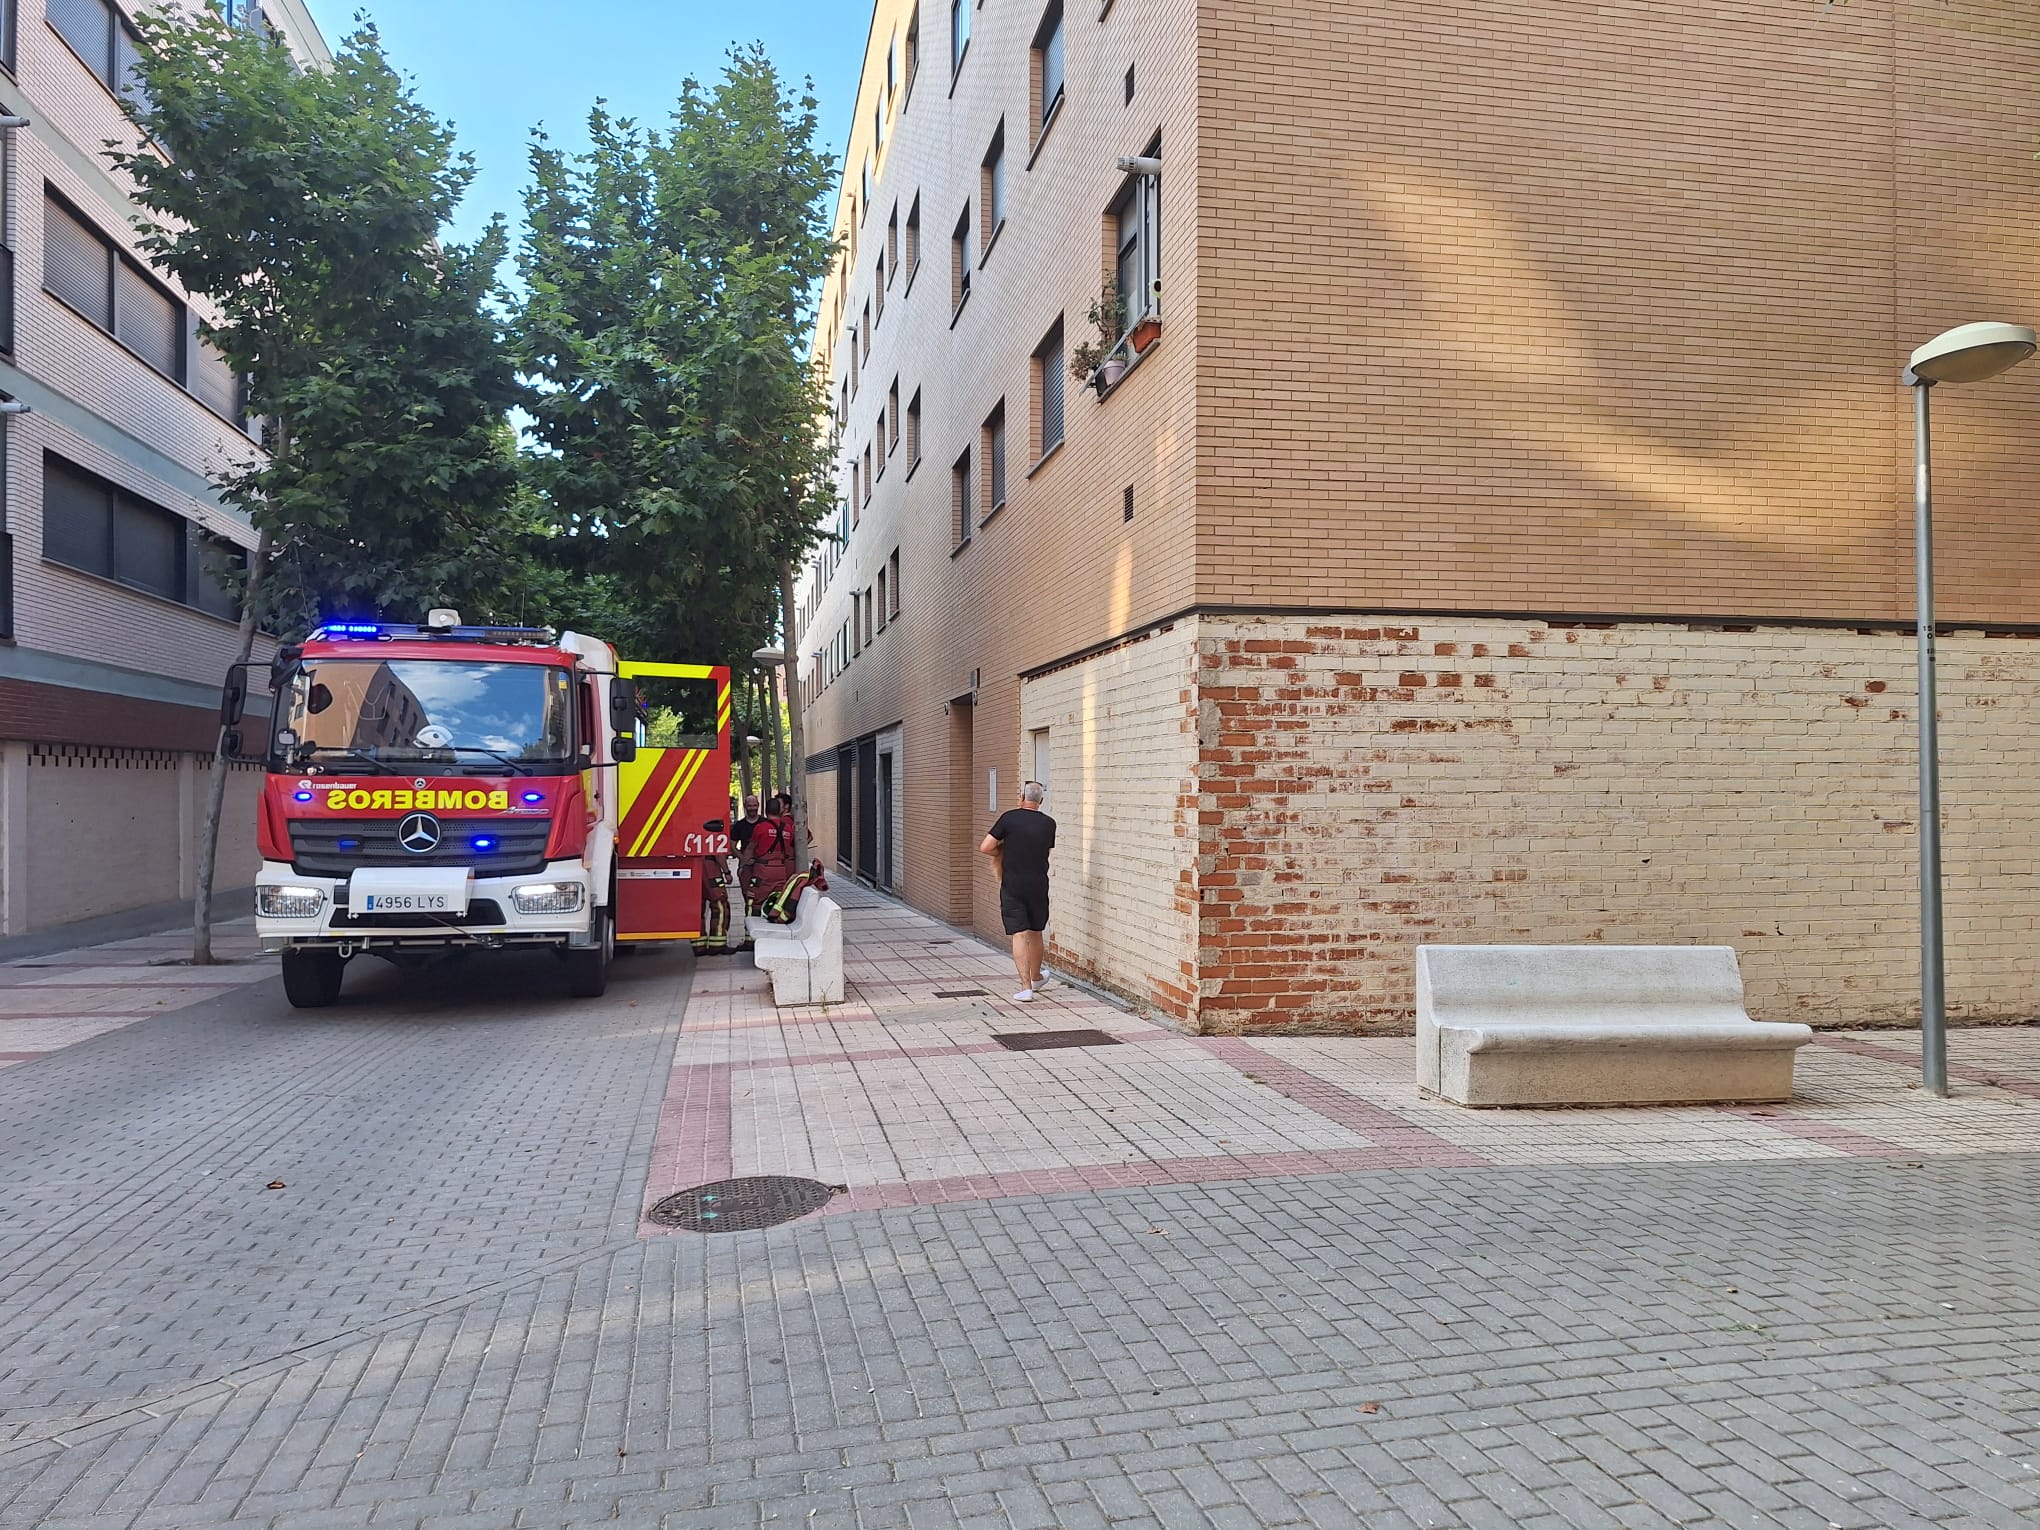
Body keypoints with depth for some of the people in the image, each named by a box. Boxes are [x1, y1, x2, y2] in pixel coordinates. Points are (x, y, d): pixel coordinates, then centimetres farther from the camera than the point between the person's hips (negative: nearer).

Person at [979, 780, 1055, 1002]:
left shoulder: (1009, 818, -8)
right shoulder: (1049, 824, 0)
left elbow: (984, 848, -11)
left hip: (1012, 886, -3)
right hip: (1039, 886, 3)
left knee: (1019, 935, -3)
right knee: (1035, 933, 19)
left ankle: (1026, 987, -11)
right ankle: (1035, 978, 37)